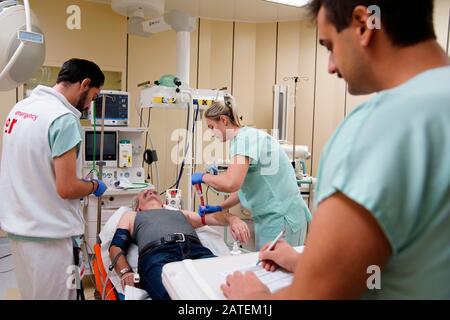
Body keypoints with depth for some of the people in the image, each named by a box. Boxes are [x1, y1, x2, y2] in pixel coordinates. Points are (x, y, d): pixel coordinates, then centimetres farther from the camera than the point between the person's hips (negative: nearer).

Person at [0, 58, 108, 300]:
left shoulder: (21, 107, 6)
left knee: (30, 292, 21)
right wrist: (94, 186, -3)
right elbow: (66, 189, -22)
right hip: (46, 232, -8)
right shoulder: (64, 119, -21)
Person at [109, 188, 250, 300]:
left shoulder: (181, 213, 41)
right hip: (157, 256, -2)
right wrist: (126, 272, -2)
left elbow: (215, 217, 29)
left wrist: (233, 219, 3)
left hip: (197, 251, 3)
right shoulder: (131, 216, 36)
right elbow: (116, 247, 21)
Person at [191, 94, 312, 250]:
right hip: (269, 217, 9)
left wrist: (203, 177, -12)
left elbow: (231, 183, -29)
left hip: (281, 219, -9)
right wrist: (219, 208, 10)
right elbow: (243, 186, 18)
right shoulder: (246, 136, 14)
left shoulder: (245, 137, -15)